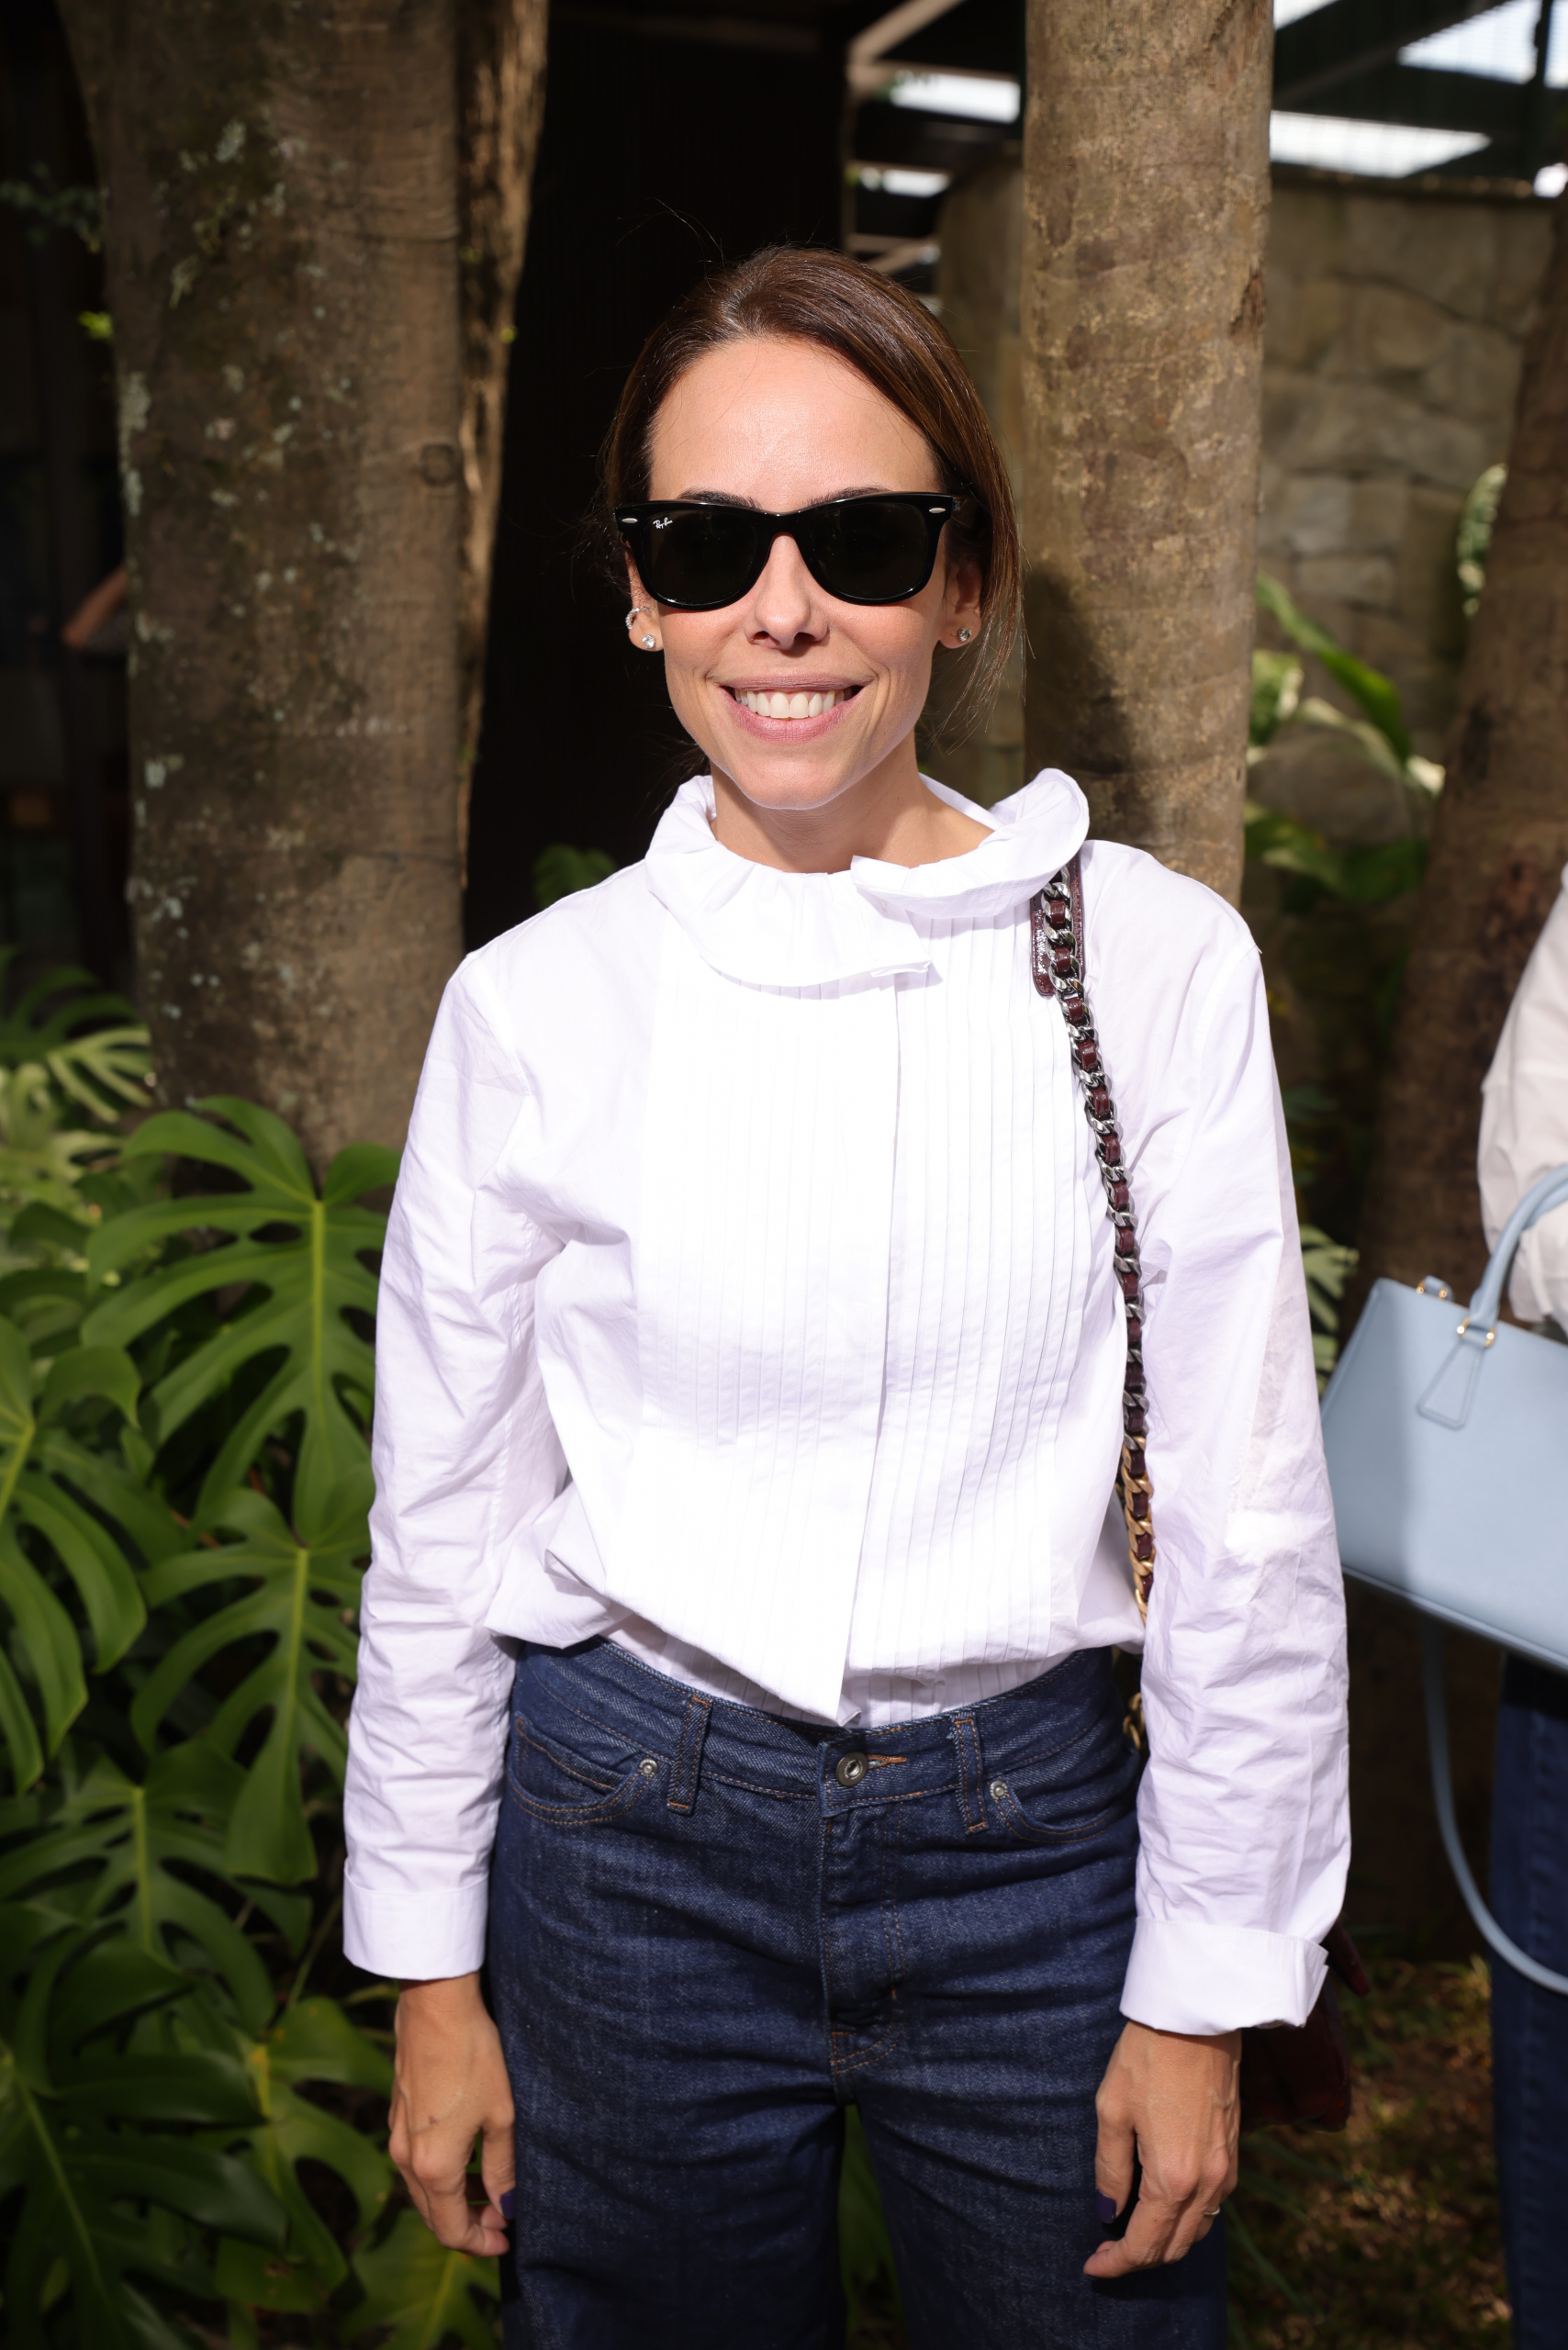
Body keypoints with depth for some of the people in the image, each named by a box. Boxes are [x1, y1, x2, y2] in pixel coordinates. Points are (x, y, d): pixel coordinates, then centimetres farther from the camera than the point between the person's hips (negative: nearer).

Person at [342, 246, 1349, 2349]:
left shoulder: (1155, 963, -9)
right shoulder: (537, 1003, -7)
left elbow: (1246, 1525, -4)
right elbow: (442, 1522, 1)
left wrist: (1208, 1988, -1)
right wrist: (432, 1969, 5)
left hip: (1029, 1832, 0)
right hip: (628, 1836, 1)